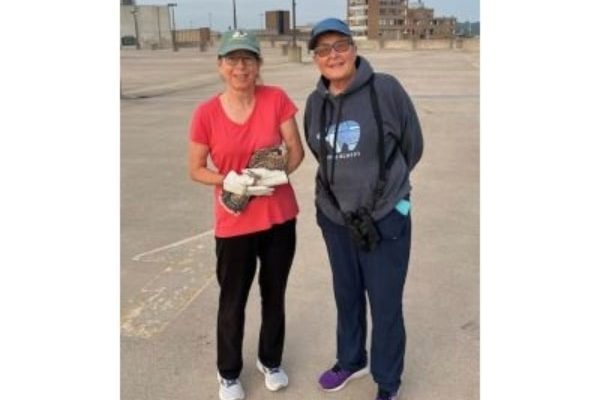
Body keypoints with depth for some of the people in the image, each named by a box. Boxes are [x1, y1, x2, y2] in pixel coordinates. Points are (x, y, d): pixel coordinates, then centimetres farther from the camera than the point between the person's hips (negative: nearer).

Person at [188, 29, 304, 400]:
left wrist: (276, 174, -21)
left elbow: (296, 150, -3)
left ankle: (271, 361, 42)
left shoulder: (276, 98, -9)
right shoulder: (206, 113, -10)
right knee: (232, 302, 12)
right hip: (234, 223, -1)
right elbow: (196, 170, -3)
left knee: (275, 295, 18)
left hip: (279, 217, 2)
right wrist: (231, 181, -20)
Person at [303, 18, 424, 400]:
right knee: (347, 297, 22)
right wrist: (346, 184, 12)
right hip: (335, 218, 5)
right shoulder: (315, 102, 1)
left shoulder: (386, 88, -13)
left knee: (385, 306, 6)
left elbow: (412, 145, -2)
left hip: (385, 217, -4)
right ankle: (351, 361, 47)